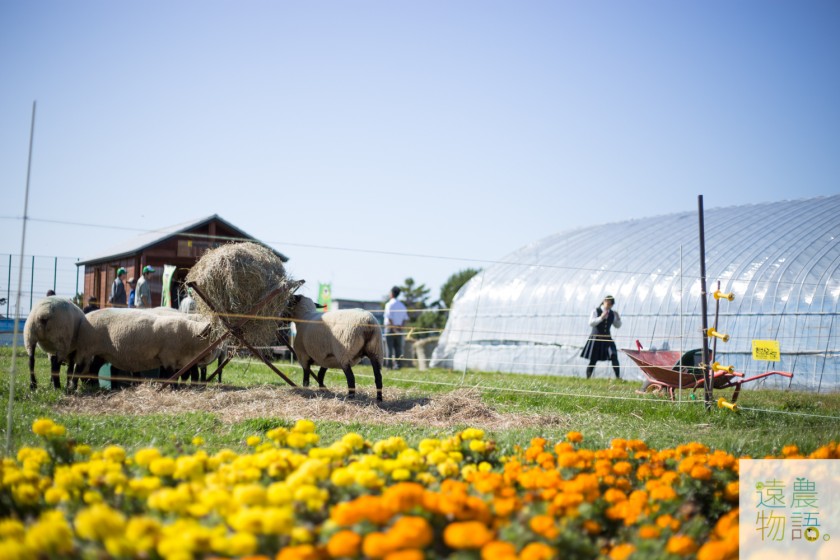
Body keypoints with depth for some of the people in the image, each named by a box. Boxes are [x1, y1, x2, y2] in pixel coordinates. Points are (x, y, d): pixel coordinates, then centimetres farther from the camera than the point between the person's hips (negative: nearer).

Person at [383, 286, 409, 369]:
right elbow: (405, 318, 7)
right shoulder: (402, 305, 11)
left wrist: (393, 327, -15)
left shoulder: (389, 304, -8)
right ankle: (397, 364, 4)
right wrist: (401, 326, 1)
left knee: (389, 347, -3)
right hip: (399, 329, 5)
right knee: (398, 347, 8)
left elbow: (389, 317, -16)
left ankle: (389, 365, -5)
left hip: (390, 328, -5)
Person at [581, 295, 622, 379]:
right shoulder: (596, 311, -5)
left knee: (614, 356, -13)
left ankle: (618, 377, -12)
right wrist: (601, 318, -25)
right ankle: (588, 378, 13)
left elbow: (618, 326, 12)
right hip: (596, 338, -3)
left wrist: (618, 317, -6)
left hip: (607, 338, 3)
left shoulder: (612, 313, 7)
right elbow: (591, 323, -15)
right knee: (593, 360, 1)